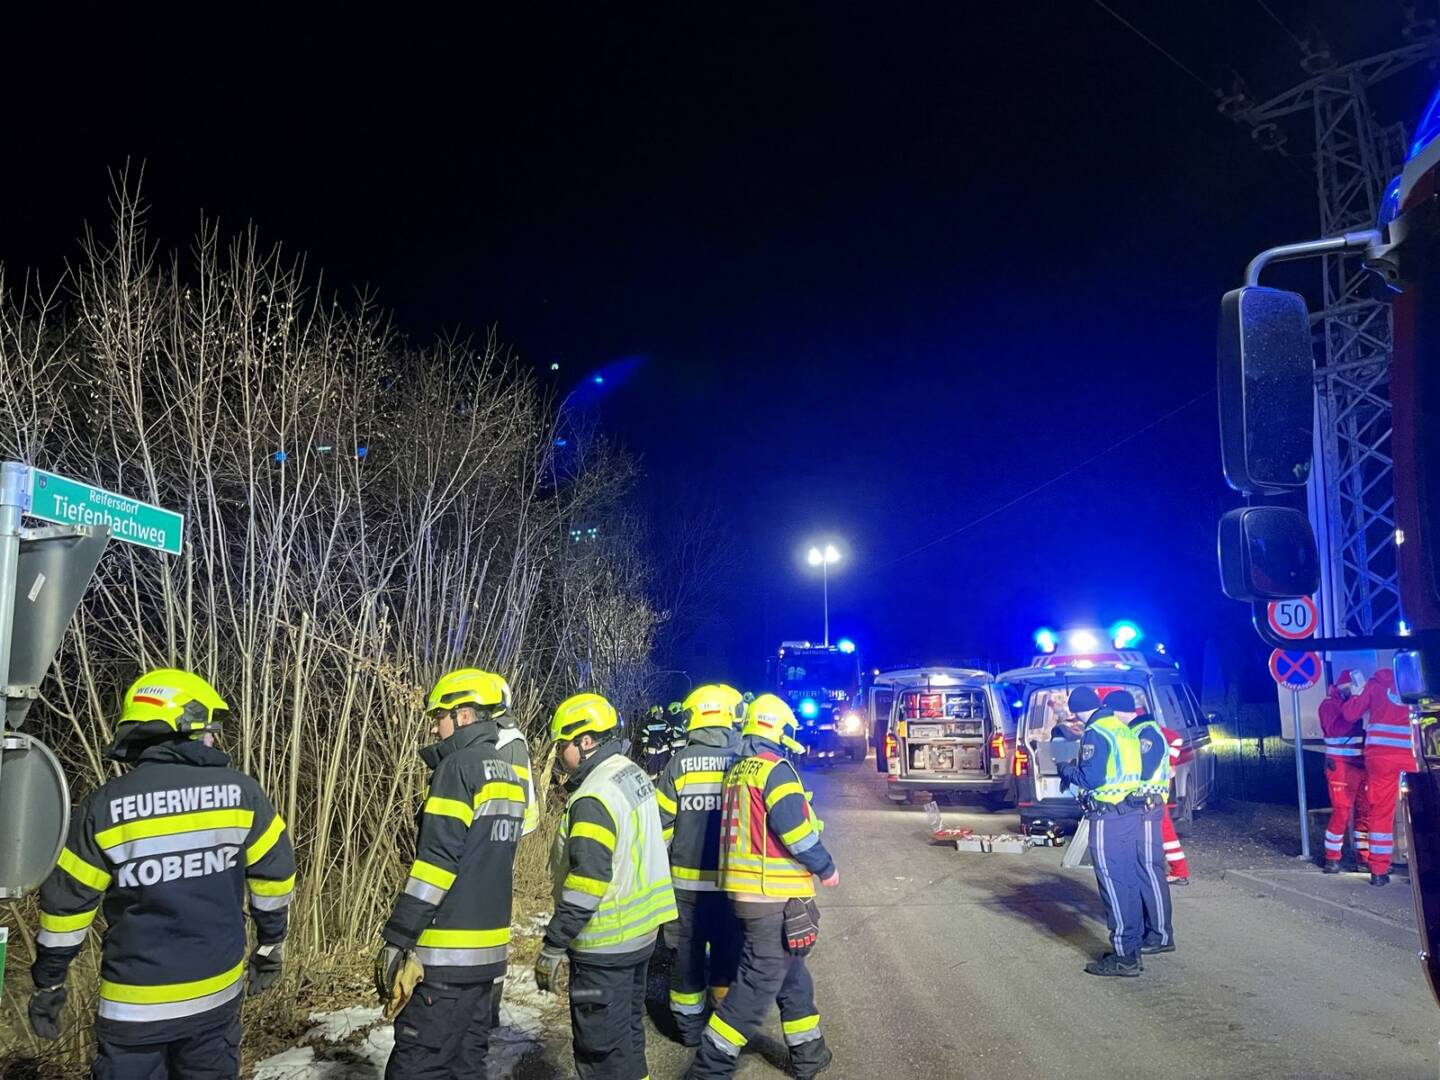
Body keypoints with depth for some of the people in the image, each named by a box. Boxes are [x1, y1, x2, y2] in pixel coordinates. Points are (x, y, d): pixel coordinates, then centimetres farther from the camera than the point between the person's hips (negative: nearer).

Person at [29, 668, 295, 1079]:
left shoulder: (104, 806, -13)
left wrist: (48, 985, 8)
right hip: (218, 990, 2)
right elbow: (274, 877, -1)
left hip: (136, 1000, -1)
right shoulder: (240, 792, -9)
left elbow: (67, 903, -6)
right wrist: (271, 945, 15)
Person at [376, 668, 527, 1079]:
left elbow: (436, 862, -18)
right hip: (490, 947, 9)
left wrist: (397, 939, -15)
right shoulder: (509, 774, 14)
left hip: (447, 954, -9)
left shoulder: (459, 767, -12)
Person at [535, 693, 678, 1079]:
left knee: (601, 1047, 2)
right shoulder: (635, 775, 7)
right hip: (641, 930, 9)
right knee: (627, 1029, 22)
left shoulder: (595, 797, -22)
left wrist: (553, 946, -19)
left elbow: (585, 881, -26)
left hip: (606, 944, -9)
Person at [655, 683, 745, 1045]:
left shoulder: (679, 763, -6)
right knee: (728, 950, 15)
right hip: (732, 880, -1)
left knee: (687, 949, 14)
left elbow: (661, 823, -3)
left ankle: (689, 1025, 24)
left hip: (687, 879, 1)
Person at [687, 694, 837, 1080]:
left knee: (791, 973, 20)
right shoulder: (774, 768, -14)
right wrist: (826, 868, -5)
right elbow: (796, 828, -19)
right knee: (757, 984, -1)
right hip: (775, 898, -9)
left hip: (745, 890, 9)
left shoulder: (737, 771, 13)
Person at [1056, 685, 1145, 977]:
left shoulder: (1095, 733, -14)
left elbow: (1091, 778, -19)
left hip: (1107, 818, -9)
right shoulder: (1124, 730, 14)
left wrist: (1066, 769, -1)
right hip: (1130, 813, 9)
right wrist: (1079, 770, 20)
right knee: (1129, 883, 14)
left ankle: (1124, 958, 1)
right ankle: (1133, 948, 22)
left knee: (1114, 886, -3)